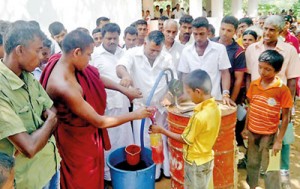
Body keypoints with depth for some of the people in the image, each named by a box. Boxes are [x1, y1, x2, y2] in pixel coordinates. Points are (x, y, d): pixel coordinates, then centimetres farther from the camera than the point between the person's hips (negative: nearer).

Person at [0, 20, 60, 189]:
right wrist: (51, 120, -12)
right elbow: (29, 148, -29)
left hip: (51, 163, 7)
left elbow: (53, 112, 6)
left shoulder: (29, 77, 0)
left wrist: (50, 118, -17)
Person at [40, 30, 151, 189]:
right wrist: (135, 115, -19)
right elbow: (100, 122, -29)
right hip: (77, 138, -8)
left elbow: (96, 78, 4)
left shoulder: (64, 61, -13)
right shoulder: (64, 87, -38)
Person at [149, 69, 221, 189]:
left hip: (195, 162, -7)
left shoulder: (200, 116, -31)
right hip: (207, 159, 7)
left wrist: (161, 130, -12)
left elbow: (184, 139, -18)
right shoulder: (215, 108, -7)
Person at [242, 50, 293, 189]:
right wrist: (245, 128, 9)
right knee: (252, 164, 21)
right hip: (252, 132, 5)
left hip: (269, 135, -4)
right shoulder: (254, 84, -4)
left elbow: (285, 117, -11)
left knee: (269, 169, 8)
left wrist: (279, 140, -11)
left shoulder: (282, 89, -17)